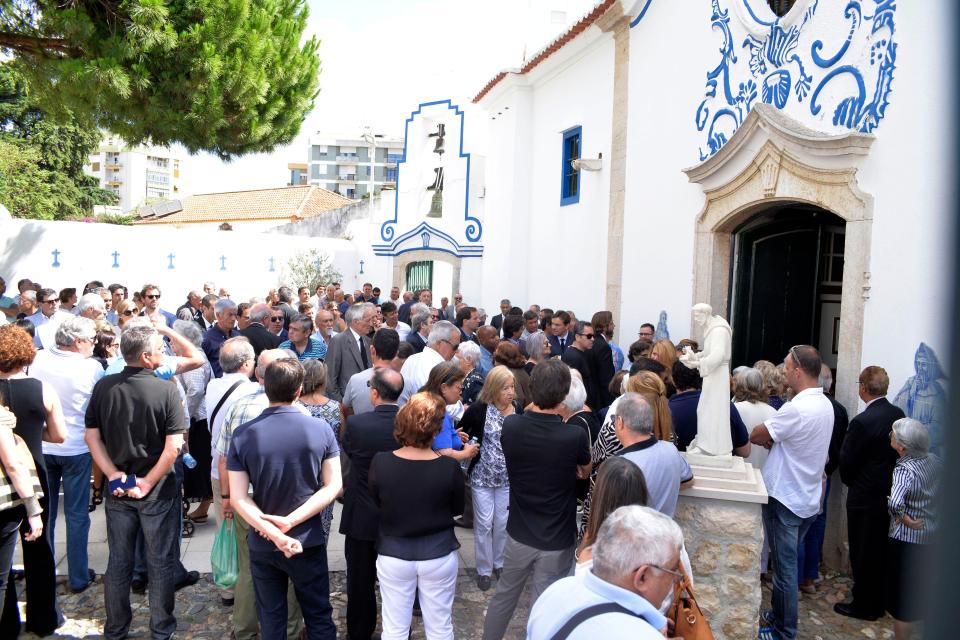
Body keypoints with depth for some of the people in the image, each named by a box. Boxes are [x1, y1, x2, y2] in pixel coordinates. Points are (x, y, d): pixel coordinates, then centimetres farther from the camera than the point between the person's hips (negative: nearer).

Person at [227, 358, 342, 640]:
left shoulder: (242, 435, -12)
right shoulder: (321, 431, -13)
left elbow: (238, 498, -14)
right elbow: (333, 486, -13)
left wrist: (275, 534, -19)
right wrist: (290, 521, -16)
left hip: (262, 544, 1)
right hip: (309, 541, -1)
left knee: (271, 617, 19)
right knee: (319, 616, 17)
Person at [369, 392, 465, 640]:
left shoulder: (380, 462, -18)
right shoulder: (449, 467, -21)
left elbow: (377, 501, 0)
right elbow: (457, 508, -4)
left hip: (393, 555, 1)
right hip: (438, 555, -1)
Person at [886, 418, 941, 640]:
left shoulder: (904, 470, -24)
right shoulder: (935, 461, -4)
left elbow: (894, 503, -40)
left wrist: (905, 519, -21)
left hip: (905, 541, -7)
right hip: (932, 538, 7)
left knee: (902, 598, 10)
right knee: (922, 592, 24)